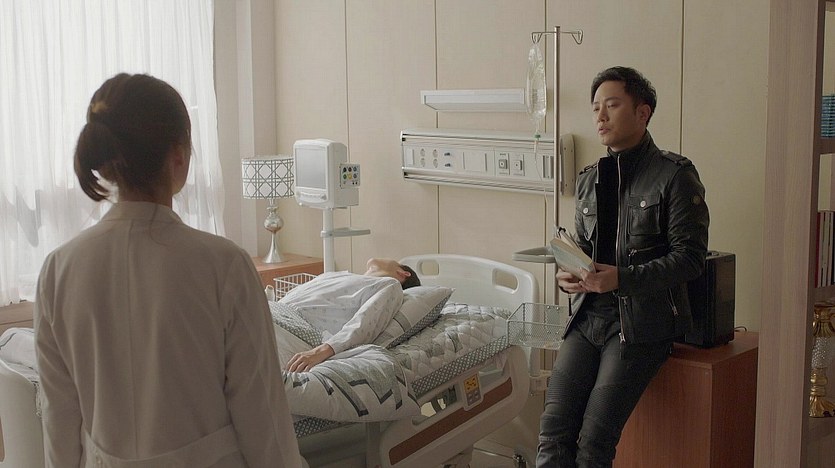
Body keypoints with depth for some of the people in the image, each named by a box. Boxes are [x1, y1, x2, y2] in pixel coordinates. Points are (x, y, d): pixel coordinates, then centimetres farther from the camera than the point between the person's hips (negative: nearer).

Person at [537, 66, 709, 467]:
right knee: (553, 432, -8)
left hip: (640, 323, -5)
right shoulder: (590, 179, 14)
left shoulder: (674, 176, -5)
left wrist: (620, 278, -21)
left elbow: (690, 257, -9)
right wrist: (568, 274, -2)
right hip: (588, 315, 6)